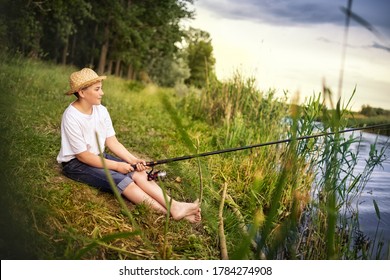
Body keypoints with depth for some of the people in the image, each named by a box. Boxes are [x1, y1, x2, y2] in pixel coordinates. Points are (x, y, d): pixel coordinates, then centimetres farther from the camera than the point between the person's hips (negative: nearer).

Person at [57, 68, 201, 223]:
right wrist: (116, 166, -21)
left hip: (98, 156, 7)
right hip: (76, 163, -7)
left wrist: (133, 160, -15)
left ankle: (175, 206, -25)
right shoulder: (71, 117, -22)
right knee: (121, 180, -26)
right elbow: (82, 155, -21)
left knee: (138, 174, -15)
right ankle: (168, 213, -27)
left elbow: (112, 141, 0)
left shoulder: (101, 110, -2)